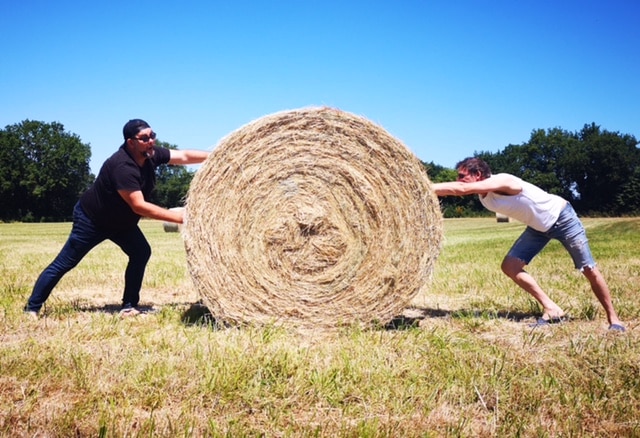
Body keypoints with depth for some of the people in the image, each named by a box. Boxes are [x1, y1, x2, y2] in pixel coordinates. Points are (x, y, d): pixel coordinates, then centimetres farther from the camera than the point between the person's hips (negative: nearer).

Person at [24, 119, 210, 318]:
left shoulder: (151, 155, -12)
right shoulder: (122, 166, -36)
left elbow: (184, 156, -6)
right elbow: (139, 206, -40)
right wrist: (176, 216, -41)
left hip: (121, 221, 8)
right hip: (92, 219, -8)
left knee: (141, 252, -5)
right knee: (64, 263, -1)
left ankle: (129, 306, 2)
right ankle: (32, 308, 10)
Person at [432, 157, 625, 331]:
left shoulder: (501, 182, -34)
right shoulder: (482, 194, -8)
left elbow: (460, 189, -44)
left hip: (562, 218, -8)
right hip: (538, 227, 8)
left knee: (589, 269, -1)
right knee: (510, 266, -7)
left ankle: (613, 318, 18)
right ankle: (552, 310, 0)